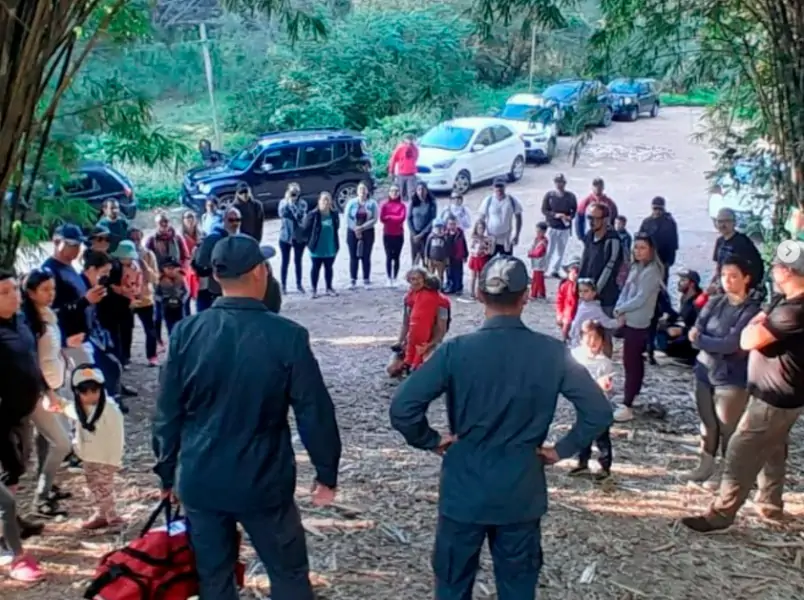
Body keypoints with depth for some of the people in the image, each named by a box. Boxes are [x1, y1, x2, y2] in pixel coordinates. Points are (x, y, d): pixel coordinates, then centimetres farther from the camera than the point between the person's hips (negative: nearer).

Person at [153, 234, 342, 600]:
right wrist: (326, 472, 3)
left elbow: (168, 412, 0)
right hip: (263, 482, -3)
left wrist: (167, 472, 12)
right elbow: (314, 412, -10)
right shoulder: (287, 336, -15)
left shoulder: (186, 333, -6)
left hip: (200, 480, 3)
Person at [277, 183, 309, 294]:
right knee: (285, 261, 5)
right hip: (285, 236, 0)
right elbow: (281, 213, -17)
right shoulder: (283, 202, 0)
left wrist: (292, 203, -20)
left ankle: (299, 284, 20)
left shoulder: (302, 203, -5)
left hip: (299, 237, 0)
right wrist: (287, 201, -18)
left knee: (298, 261, 9)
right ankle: (283, 285, 13)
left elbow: (300, 215, -20)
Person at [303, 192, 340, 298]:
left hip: (331, 247, 4)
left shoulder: (334, 214, -1)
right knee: (316, 268, 7)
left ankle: (329, 288, 26)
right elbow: (306, 229, -8)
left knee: (329, 268, 14)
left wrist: (336, 243, 8)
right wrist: (310, 242, -3)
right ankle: (314, 289, 16)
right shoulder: (313, 214, -13)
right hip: (317, 248, -4)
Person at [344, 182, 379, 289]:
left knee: (366, 257, 1)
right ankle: (353, 280, 6)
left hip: (367, 232, -1)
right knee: (353, 257, 2)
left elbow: (374, 219, -7)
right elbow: (347, 217, -2)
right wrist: (355, 229, -12)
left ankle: (367, 280, 6)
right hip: (352, 232, 1)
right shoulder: (351, 202, 3)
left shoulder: (372, 203, 0)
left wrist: (362, 227, -15)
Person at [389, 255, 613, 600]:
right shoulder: (552, 353, -9)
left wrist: (430, 440, -4)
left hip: (464, 492, -1)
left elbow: (402, 408, -20)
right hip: (522, 495, 2)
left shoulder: (456, 351, -14)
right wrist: (562, 449, 4)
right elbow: (599, 413, -8)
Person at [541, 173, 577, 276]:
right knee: (549, 250, -2)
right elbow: (544, 210, -2)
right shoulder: (549, 195, -4)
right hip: (551, 227, -2)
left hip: (565, 228, 2)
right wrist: (555, 215, -17)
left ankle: (554, 270, 20)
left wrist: (570, 217, -14)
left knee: (560, 251, 9)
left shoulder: (570, 196, 0)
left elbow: (574, 210, 8)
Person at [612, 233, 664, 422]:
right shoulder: (635, 267, 11)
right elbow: (625, 290, 10)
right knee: (634, 361, 17)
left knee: (630, 362, -8)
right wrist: (620, 311, -6)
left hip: (638, 323, -9)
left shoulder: (652, 271, -15)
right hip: (629, 321, 9)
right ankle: (632, 396, 27)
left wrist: (620, 310, -10)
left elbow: (640, 299, -20)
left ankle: (626, 406, -7)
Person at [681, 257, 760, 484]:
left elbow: (732, 344, -20)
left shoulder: (751, 310, -13)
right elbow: (695, 334, -2)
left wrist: (700, 339, -9)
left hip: (732, 378, -5)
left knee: (728, 428, 4)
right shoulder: (714, 303, 4)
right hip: (705, 372, 6)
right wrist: (719, 345, -17)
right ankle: (705, 466, 30)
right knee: (708, 423, 16)